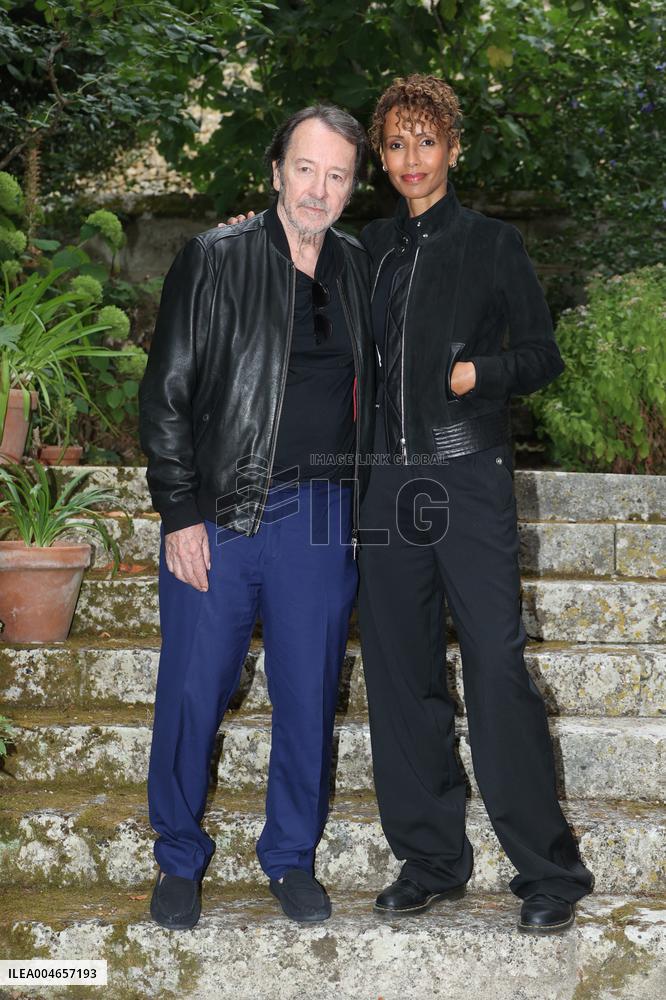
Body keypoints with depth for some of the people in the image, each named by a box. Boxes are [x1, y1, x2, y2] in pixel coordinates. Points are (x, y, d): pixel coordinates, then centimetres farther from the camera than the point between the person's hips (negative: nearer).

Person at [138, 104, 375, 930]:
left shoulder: (356, 269, 9)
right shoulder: (214, 260, -3)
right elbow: (166, 394, -4)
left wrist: (357, 502, 10)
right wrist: (181, 513, -9)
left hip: (321, 519, 3)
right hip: (219, 515, -3)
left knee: (308, 696, 9)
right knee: (192, 692, 3)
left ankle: (292, 857, 29)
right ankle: (179, 861, 24)